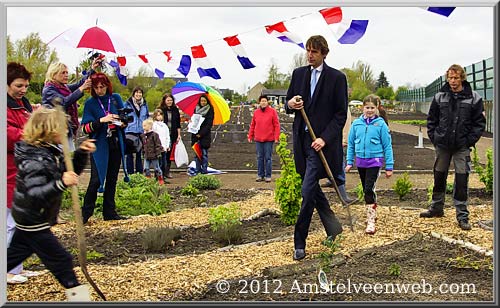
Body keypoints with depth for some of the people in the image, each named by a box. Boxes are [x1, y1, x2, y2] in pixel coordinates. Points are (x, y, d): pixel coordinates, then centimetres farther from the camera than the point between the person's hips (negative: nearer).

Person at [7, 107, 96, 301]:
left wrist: (81, 153, -4)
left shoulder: (52, 151, 1)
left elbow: (71, 174, 9)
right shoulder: (34, 161, -26)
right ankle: (77, 294, 12)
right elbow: (35, 195, -36)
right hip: (33, 222, -9)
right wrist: (60, 184, -48)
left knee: (14, 255, 21)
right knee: (60, 259, 0)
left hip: (29, 220, 9)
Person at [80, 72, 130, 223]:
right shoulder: (90, 103, -3)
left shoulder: (116, 98, 6)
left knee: (112, 179, 10)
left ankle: (109, 212, 20)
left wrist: (123, 123, -6)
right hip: (100, 146, -4)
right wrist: (102, 120, -22)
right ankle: (86, 213, 2)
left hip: (116, 144, 4)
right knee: (96, 180, -11)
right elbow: (85, 128, -8)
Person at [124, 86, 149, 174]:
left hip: (141, 132, 3)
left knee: (139, 154, 11)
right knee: (130, 154, 1)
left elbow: (147, 117, 17)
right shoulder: (127, 104, -1)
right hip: (130, 132, -3)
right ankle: (130, 173, 7)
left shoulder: (144, 104, 10)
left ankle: (139, 173, 18)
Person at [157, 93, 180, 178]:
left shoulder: (175, 110, 9)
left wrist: (179, 135, 6)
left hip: (172, 135, 3)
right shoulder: (160, 110, 0)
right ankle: (161, 171, 3)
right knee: (163, 153, -5)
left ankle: (167, 171, 12)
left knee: (170, 154, 5)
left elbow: (178, 124, 12)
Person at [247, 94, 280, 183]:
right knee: (260, 158, 8)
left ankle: (268, 176, 9)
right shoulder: (256, 112, 8)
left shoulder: (272, 111, -1)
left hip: (269, 139, -3)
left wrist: (276, 137, -9)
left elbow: (276, 125, -3)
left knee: (268, 158, 1)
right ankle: (260, 175, 16)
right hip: (258, 139, 3)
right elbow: (252, 125, 12)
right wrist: (250, 136, 9)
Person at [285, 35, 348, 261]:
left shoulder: (337, 78, -4)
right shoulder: (298, 74, 11)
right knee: (312, 188, 15)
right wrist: (290, 104, -9)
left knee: (308, 191, -10)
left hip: (321, 141, -6)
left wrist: (325, 138, -16)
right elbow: (288, 105, 15)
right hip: (301, 139, 6)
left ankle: (299, 243, -1)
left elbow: (341, 114, -6)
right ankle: (333, 227, 34)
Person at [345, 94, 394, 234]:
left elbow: (387, 146, -3)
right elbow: (351, 143, 9)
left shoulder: (381, 124, -6)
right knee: (366, 190, 16)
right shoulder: (356, 123, 2)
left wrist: (389, 166, -2)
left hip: (375, 160, -4)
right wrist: (349, 162, 7)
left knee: (369, 189, -14)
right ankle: (373, 211, 36)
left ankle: (371, 220, -11)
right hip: (361, 161, 4)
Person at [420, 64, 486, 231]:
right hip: (442, 145, 2)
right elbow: (431, 119, 9)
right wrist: (433, 137, -1)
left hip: (462, 147, -2)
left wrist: (470, 140, -9)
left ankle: (462, 215, 9)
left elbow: (479, 123, -1)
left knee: (461, 180, -1)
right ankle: (436, 208, 30)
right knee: (439, 177, 14)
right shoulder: (440, 97, 2)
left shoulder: (473, 98, -3)